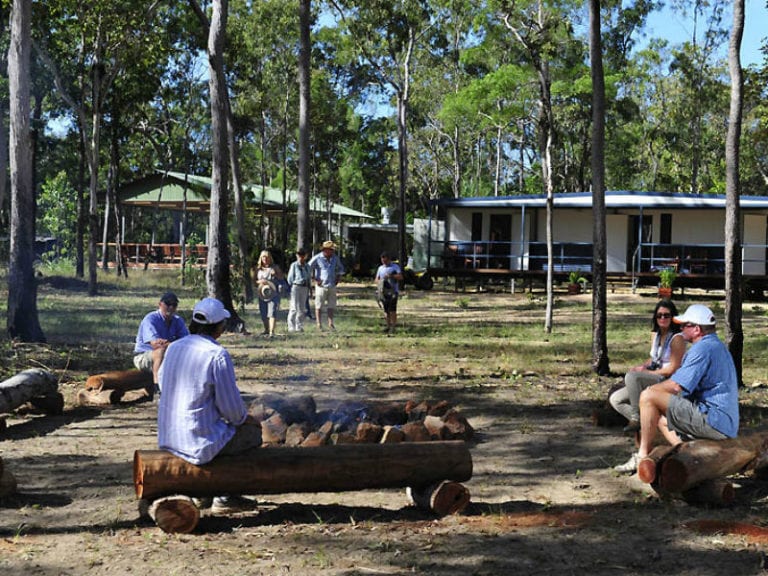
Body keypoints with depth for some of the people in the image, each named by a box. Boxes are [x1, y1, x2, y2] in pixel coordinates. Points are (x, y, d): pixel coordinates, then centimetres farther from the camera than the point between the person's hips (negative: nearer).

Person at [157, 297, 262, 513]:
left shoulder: (173, 348, 4)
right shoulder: (217, 355, -18)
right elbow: (231, 408, -16)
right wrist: (245, 417, 9)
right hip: (200, 441, -8)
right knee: (253, 432, 15)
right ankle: (224, 498, 20)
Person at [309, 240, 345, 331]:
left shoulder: (335, 258, 7)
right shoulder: (317, 258, -9)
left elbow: (340, 268, 24)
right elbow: (308, 269, -8)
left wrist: (338, 278, 11)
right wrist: (315, 279, -9)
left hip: (332, 286, 5)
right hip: (321, 286, -5)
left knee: (331, 305, 6)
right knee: (319, 306, 0)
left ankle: (330, 323, 12)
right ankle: (319, 325, 3)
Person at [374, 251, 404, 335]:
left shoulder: (395, 266, 2)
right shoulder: (380, 268, 16)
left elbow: (400, 277, -9)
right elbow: (377, 279, 17)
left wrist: (391, 276, -21)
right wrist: (379, 283, -5)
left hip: (393, 291, -5)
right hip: (384, 291, 5)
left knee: (392, 310, -12)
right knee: (386, 310, 5)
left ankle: (393, 327, -11)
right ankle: (388, 326, 13)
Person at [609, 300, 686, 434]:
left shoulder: (677, 338, -10)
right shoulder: (655, 335, 14)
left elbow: (672, 369, -14)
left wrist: (645, 372, -10)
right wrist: (641, 367, 3)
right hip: (653, 381, 9)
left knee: (631, 377, -32)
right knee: (615, 399, -1)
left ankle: (637, 418, -23)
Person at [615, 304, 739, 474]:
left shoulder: (703, 348, -15)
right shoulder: (717, 346, 20)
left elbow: (676, 386, -21)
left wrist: (651, 389, -2)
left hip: (713, 421, -11)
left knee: (647, 397, -13)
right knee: (662, 419, 27)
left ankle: (643, 455, -6)